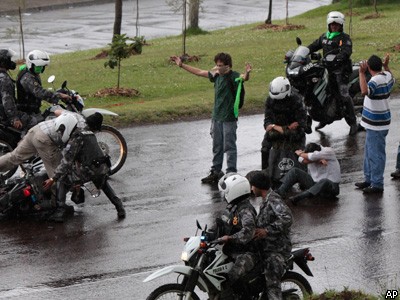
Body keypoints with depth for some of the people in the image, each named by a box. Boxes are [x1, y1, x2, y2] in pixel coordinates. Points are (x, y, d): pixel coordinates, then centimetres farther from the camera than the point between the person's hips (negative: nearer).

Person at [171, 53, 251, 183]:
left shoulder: (234, 76, -15)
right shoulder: (217, 75, 6)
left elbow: (243, 78, -35)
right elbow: (199, 72, 16)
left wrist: (247, 74, -59)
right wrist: (182, 65, 19)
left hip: (229, 118, -7)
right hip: (216, 116, 7)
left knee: (229, 147, -1)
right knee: (217, 147, 16)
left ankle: (231, 173, 5)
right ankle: (215, 172, 26)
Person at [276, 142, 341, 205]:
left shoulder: (329, 151, -17)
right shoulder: (309, 151, -2)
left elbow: (312, 157, -31)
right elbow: (302, 159, -22)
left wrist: (300, 153, -12)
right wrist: (317, 160, -32)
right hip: (314, 183, 6)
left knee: (324, 182, -41)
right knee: (295, 171, -6)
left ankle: (298, 197, -50)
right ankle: (281, 191, -22)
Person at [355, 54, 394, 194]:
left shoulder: (376, 80, -24)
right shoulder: (387, 76, 5)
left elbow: (365, 91, -43)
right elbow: (392, 81, 30)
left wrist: (362, 73, -38)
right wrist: (386, 66, 31)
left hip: (376, 126, -10)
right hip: (374, 124, 10)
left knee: (376, 155, -4)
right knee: (369, 153, 21)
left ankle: (377, 184, 0)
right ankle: (369, 179, 31)